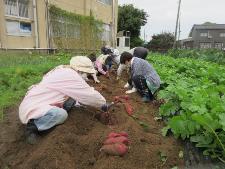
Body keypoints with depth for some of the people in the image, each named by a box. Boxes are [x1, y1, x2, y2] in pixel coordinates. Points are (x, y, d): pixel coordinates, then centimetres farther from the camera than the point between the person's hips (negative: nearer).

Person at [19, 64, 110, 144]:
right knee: (61, 114, -34)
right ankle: (33, 126, -11)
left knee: (73, 99, -2)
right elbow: (89, 94, -19)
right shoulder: (71, 75, -21)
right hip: (32, 109, -9)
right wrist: (103, 104, -3)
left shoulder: (63, 71, 8)